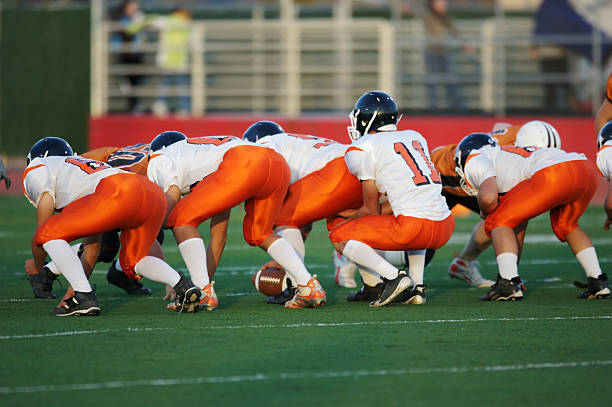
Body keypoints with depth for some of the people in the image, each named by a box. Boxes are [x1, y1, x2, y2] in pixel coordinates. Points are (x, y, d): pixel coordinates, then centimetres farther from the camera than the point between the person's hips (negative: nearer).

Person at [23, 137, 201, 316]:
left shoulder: (37, 170, 20)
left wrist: (37, 267, 33)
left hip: (120, 194, -8)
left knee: (50, 234, 5)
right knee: (132, 262, 28)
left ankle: (84, 297, -7)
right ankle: (183, 285, 4)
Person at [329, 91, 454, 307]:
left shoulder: (364, 148, 3)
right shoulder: (415, 137, 22)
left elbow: (372, 210, 7)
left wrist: (345, 223, 26)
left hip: (414, 227, -7)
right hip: (445, 228, 7)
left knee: (339, 238, 7)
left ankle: (393, 276, -9)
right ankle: (417, 286, 22)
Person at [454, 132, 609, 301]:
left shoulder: (476, 161, 16)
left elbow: (488, 197, -5)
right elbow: (518, 231, 45)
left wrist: (485, 213, 19)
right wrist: (510, 271, 53)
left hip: (555, 176, -8)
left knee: (498, 223, 9)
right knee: (565, 225, 36)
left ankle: (509, 286, -4)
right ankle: (598, 283, 28)